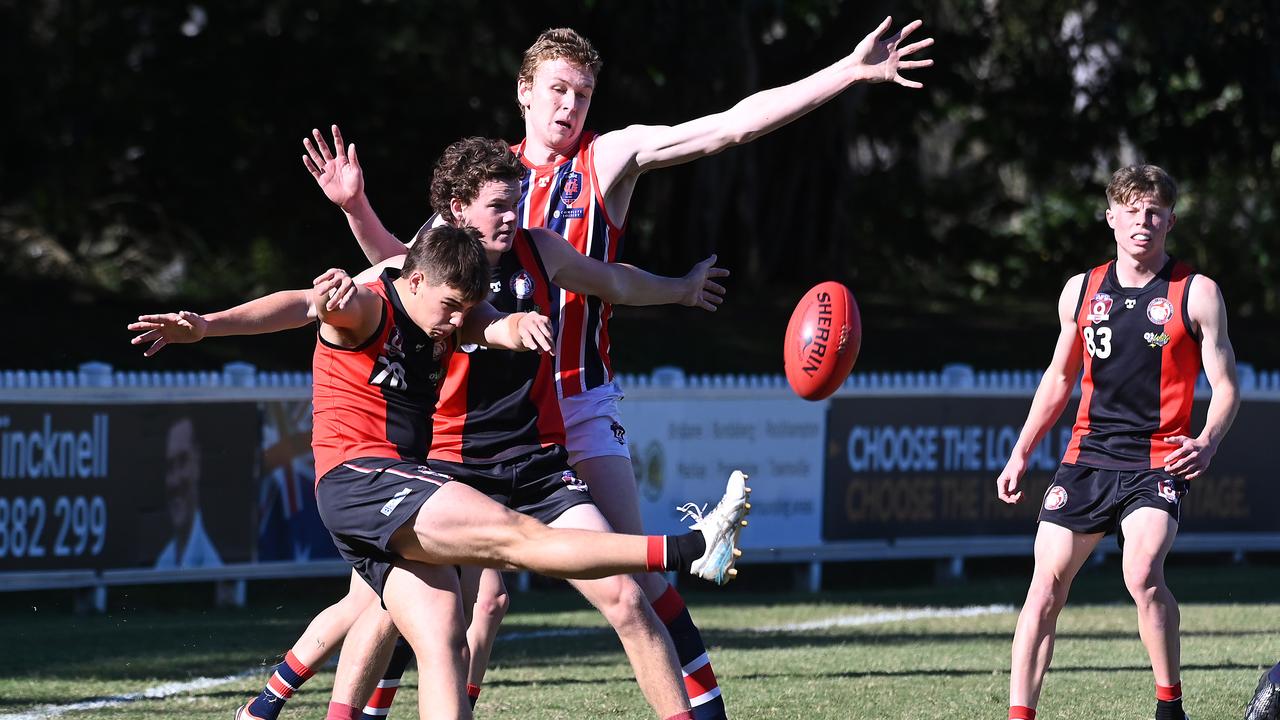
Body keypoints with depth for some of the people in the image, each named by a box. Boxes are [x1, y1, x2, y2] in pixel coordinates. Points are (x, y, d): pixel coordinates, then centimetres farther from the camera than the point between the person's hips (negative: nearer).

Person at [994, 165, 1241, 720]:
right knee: (1045, 585, -3)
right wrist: (1021, 454, 16)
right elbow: (1059, 377, 21)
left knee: (1143, 575, -25)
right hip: (1088, 455, 4)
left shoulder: (1196, 294, -2)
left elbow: (1224, 386, -1)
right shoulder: (1082, 290, 10)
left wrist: (1207, 443, -21)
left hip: (1159, 460, -4)